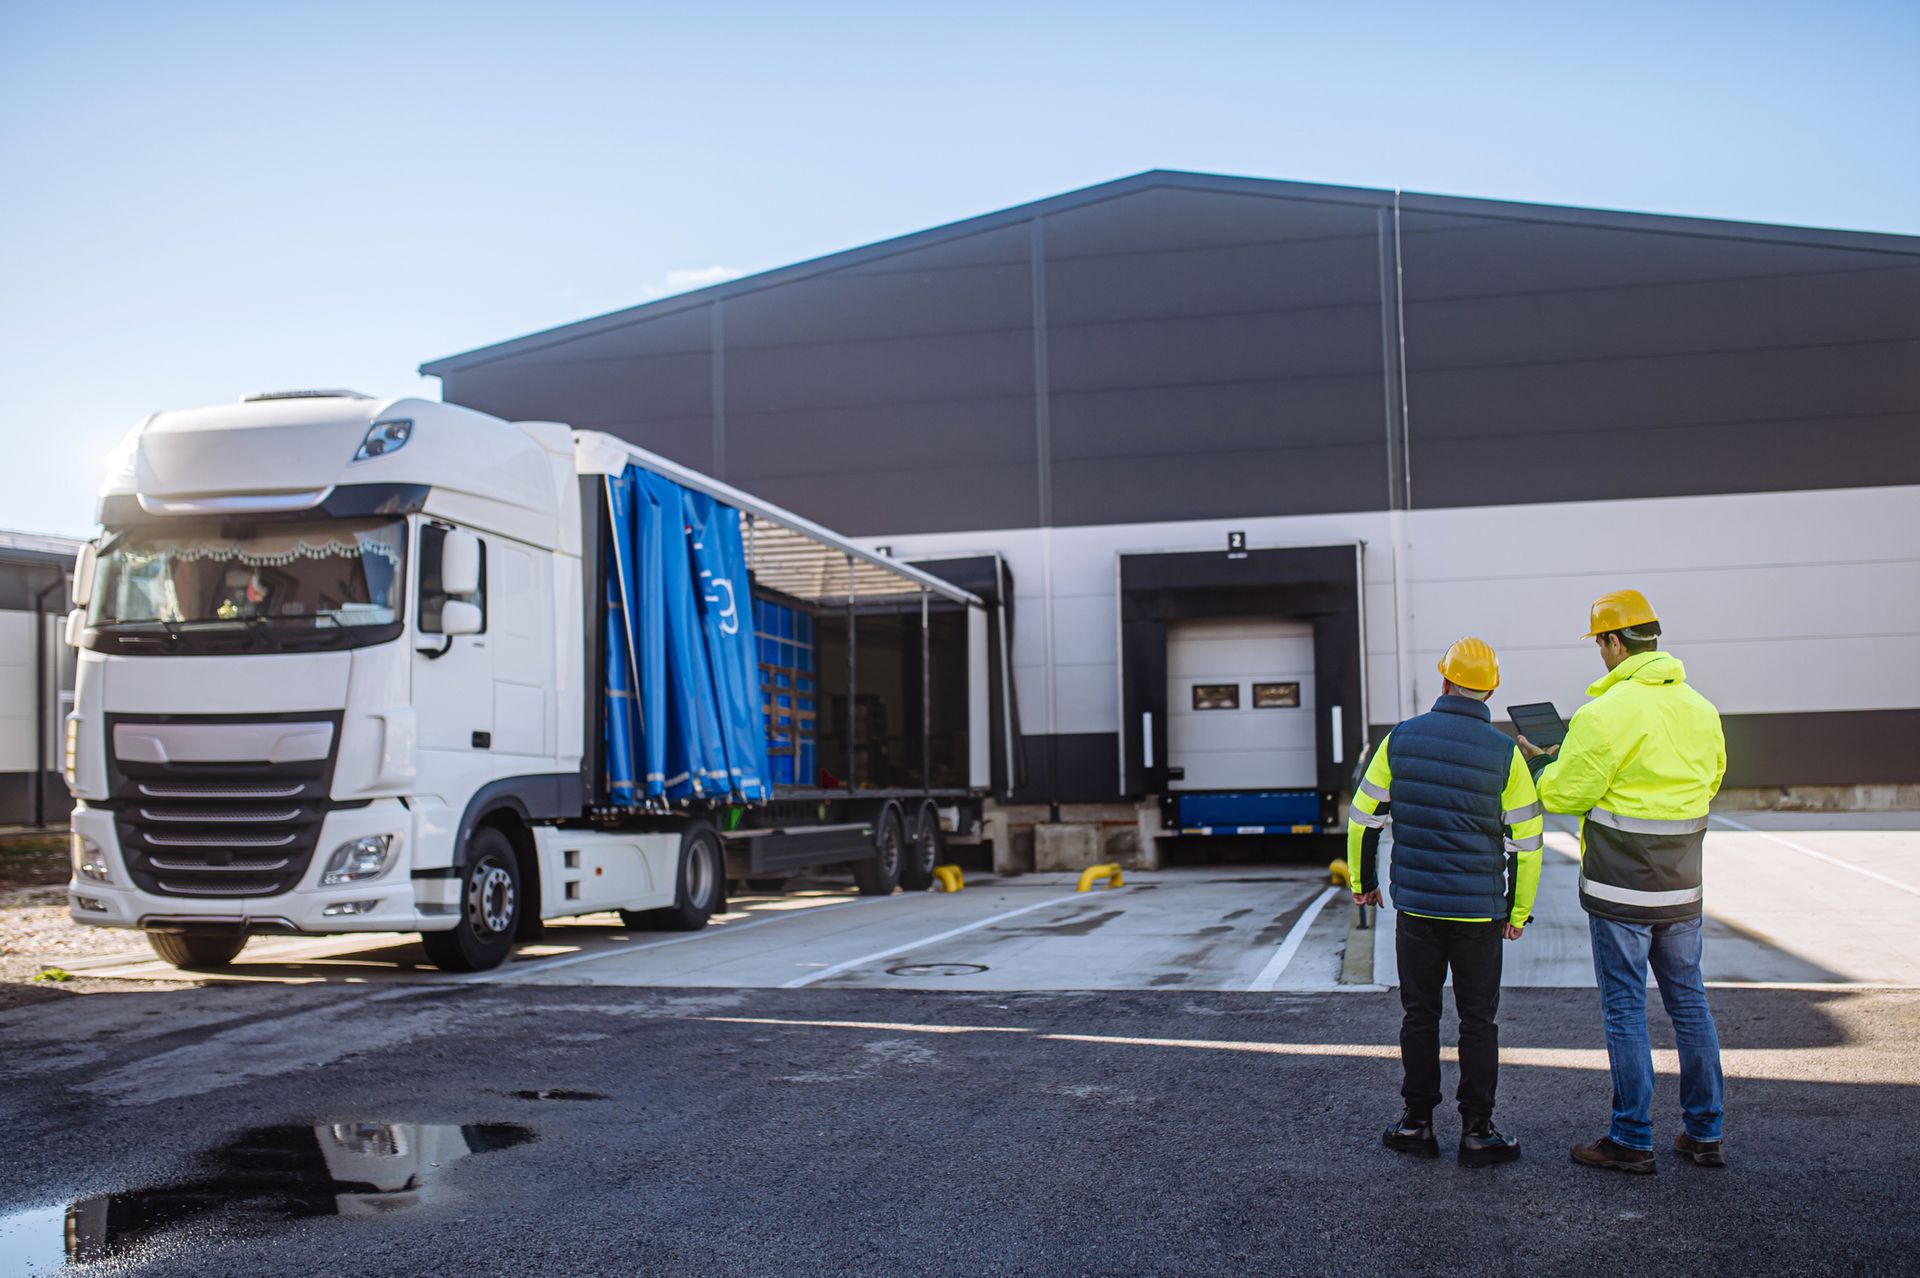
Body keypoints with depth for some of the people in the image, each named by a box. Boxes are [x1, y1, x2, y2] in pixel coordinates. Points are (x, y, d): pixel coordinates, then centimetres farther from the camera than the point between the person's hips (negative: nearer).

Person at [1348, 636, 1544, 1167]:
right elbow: (1526, 840, -4)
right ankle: (1477, 1131, 11)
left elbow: (1363, 816, 3)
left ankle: (1417, 1123, 16)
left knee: (1418, 1014, 11)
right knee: (1478, 1020, 8)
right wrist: (1519, 910, 7)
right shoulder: (1504, 753, -6)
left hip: (1415, 904, 1)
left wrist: (1362, 880, 17)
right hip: (1478, 909, -1)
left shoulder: (1400, 739, -2)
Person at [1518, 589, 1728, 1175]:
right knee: (1688, 1002, 15)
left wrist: (1539, 762, 8)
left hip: (1621, 889, -6)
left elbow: (1564, 794, -12)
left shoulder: (1606, 713, -16)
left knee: (1625, 1009, 1)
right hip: (1682, 886, 6)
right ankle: (1705, 1133, 22)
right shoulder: (1700, 709, 6)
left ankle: (1632, 1141, 8)